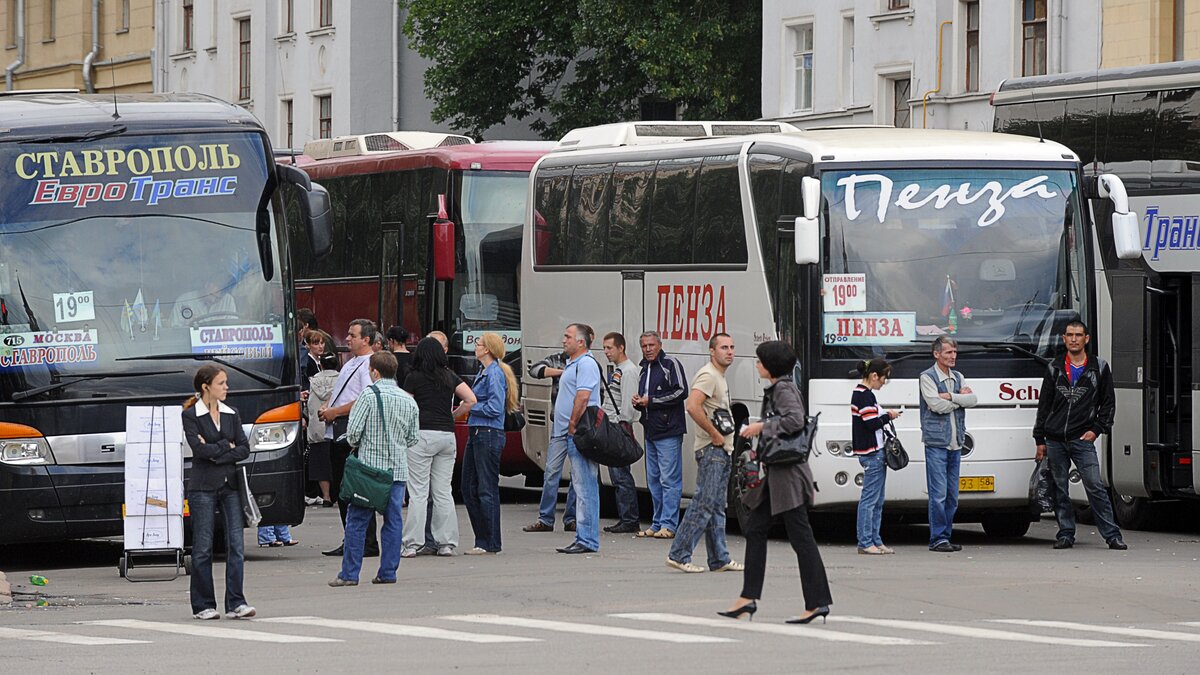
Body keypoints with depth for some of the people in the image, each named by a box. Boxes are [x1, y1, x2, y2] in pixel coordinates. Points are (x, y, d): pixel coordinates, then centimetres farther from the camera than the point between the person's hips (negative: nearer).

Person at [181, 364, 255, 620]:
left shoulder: (231, 414, 12)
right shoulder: (191, 416, -3)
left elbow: (244, 449, 4)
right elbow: (200, 449, -15)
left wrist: (216, 454, -9)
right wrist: (227, 446, -3)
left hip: (230, 484, 4)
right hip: (203, 487, -4)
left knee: (236, 544, -5)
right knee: (203, 548, 0)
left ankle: (236, 603, -4)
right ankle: (203, 606, 7)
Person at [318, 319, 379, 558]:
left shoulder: (368, 366, -10)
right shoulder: (350, 364, 20)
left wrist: (335, 412, -14)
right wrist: (326, 409, 8)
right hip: (337, 435, 10)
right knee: (338, 490, 12)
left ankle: (368, 544, -6)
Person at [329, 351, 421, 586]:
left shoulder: (369, 395, -9)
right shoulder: (409, 401, 7)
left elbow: (353, 430, -11)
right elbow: (412, 438, 12)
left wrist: (355, 444, 9)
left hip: (369, 466, -4)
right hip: (398, 469, 4)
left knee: (357, 520, 1)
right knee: (393, 520, 8)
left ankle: (349, 573, 1)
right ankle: (388, 572, 7)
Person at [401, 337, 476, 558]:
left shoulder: (414, 378, -2)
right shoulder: (450, 377, 9)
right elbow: (471, 400, 4)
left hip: (423, 434, -4)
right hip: (447, 436, 4)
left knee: (418, 492, -3)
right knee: (443, 492, 9)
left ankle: (413, 544, -6)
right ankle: (446, 543, 8)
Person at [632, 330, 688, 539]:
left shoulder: (670, 365, -4)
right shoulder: (644, 370, 22)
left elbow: (681, 392, -14)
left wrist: (651, 401, -11)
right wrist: (638, 402, 9)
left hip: (669, 431, -9)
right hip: (651, 432, 9)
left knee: (669, 479, -10)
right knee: (653, 480, 10)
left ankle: (668, 525, -12)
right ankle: (657, 524, 14)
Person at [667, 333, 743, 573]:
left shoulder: (720, 377, 19)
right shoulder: (708, 376, -14)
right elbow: (692, 406, -28)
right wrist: (715, 434, -21)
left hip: (723, 450, 10)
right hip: (711, 449, -10)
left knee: (716, 507, 11)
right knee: (704, 503, -12)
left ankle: (720, 560, 14)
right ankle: (679, 555, -12)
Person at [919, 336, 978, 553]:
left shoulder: (957, 377, 16)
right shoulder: (927, 377, -4)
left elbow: (972, 400, 2)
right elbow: (936, 405, -16)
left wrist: (951, 396, -11)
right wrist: (960, 398, -4)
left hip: (955, 443, 7)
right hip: (936, 443, -7)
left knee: (952, 494, 8)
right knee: (938, 494, -9)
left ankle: (945, 537, 13)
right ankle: (938, 539, -6)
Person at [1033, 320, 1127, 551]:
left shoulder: (1099, 368, 7)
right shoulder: (1055, 369, 12)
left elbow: (1108, 403, 9)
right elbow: (1044, 405, 13)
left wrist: (1096, 429, -3)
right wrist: (1039, 439, 9)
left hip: (1082, 439, -3)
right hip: (1055, 440, 3)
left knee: (1095, 486, -11)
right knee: (1060, 489, 3)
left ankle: (1112, 535, -10)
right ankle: (1066, 534, 11)